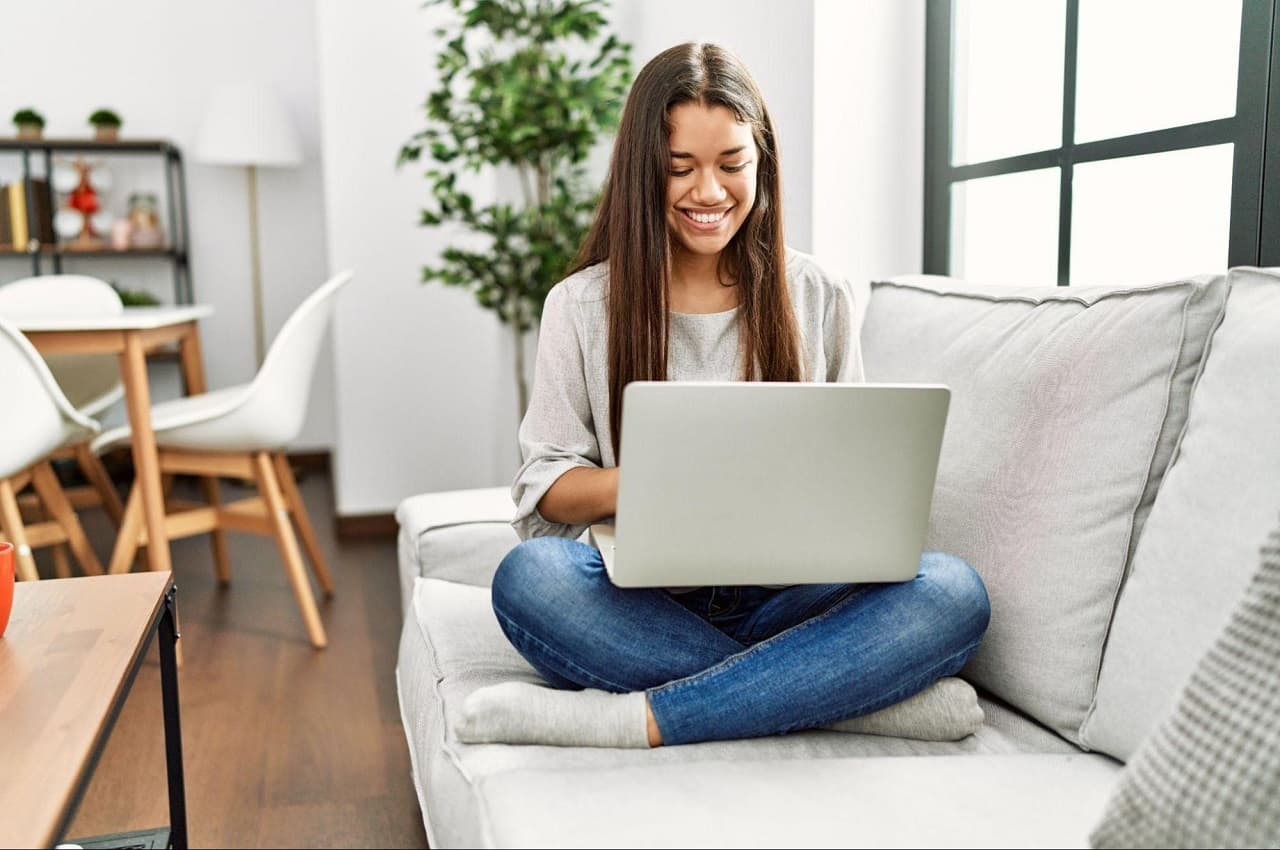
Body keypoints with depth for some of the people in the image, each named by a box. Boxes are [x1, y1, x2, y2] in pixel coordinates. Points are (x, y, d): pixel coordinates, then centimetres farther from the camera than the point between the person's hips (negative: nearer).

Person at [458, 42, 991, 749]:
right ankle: (860, 695, -28)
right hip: (643, 604, 0)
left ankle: (636, 719, -29)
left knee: (952, 592, -27)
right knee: (528, 578, -33)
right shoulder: (581, 306, 5)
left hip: (785, 599, 1)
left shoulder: (819, 299, 8)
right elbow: (547, 488, 3)